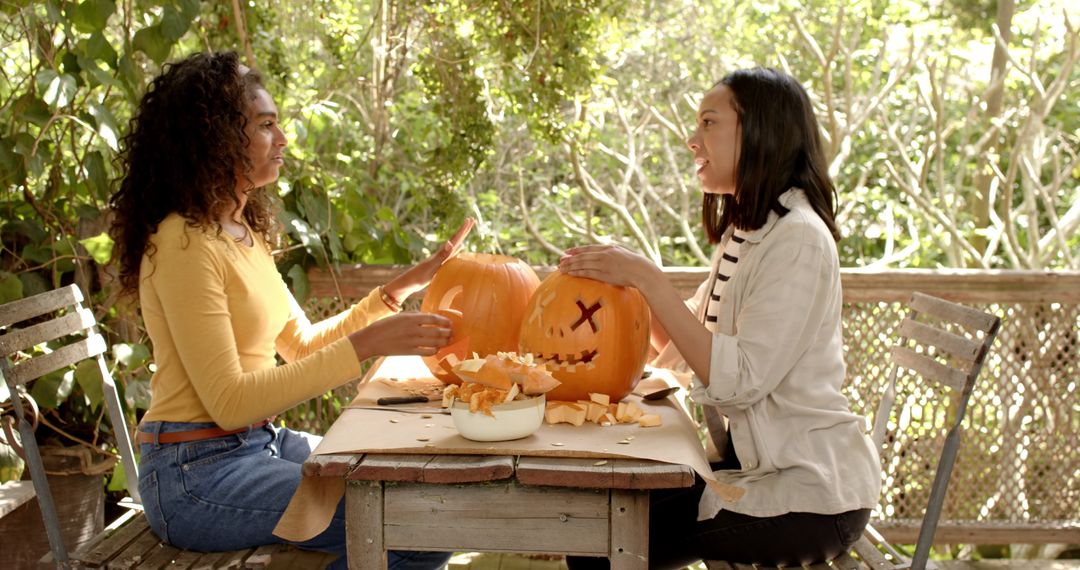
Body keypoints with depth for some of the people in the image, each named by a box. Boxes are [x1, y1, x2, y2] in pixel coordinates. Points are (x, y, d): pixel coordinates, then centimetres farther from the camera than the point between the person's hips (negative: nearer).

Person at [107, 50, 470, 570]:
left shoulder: (242, 232, 12)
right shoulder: (184, 244, -18)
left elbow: (302, 343, 16)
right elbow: (229, 403, -22)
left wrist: (402, 289, 8)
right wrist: (365, 345, -24)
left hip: (258, 444, 9)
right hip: (198, 473, -9)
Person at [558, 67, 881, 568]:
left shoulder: (798, 239, -18)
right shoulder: (742, 234, 11)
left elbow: (738, 380, -25)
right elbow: (682, 347, 15)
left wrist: (648, 279, -24)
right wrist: (623, 277, 0)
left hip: (808, 493, -8)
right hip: (754, 464, 8)